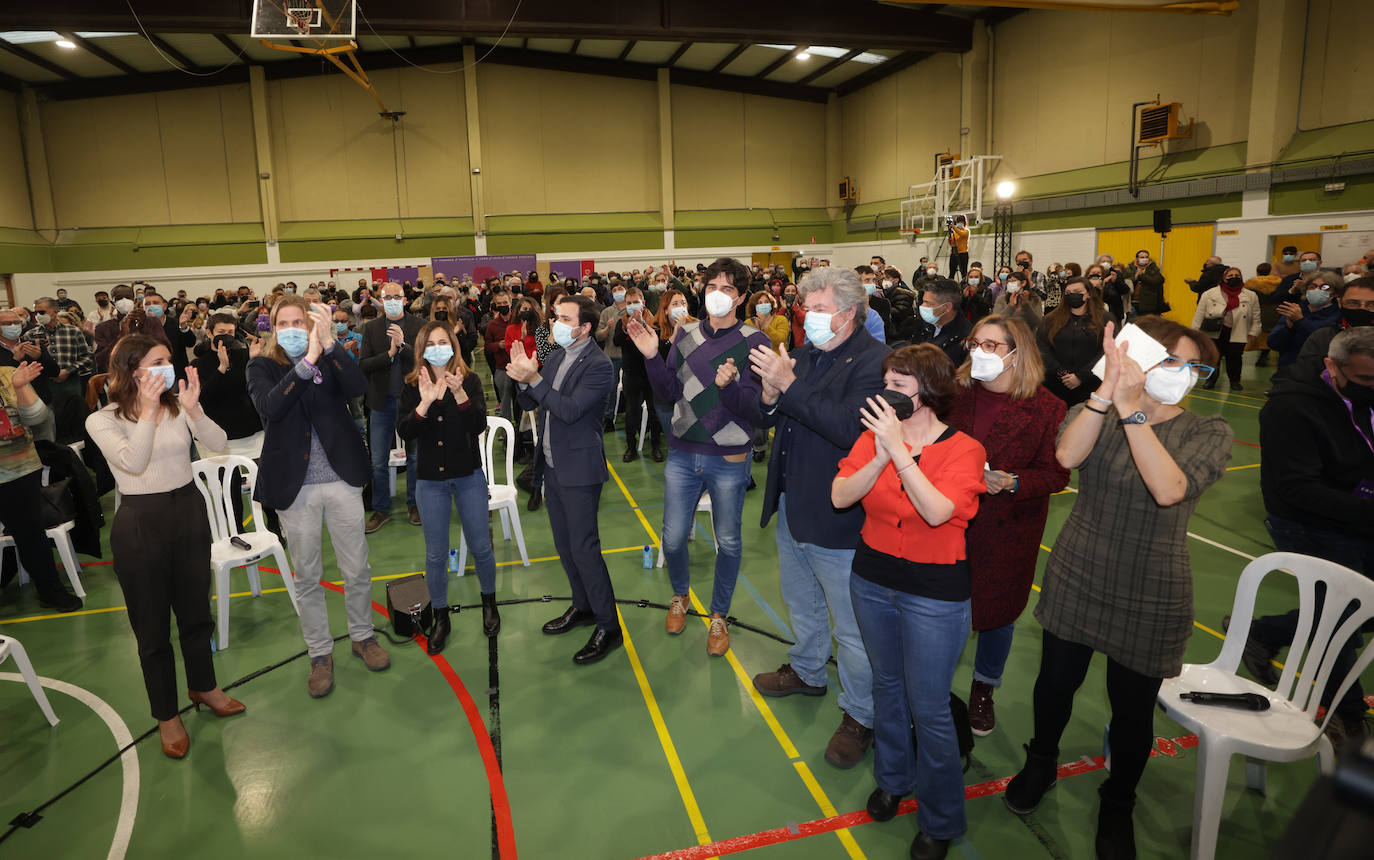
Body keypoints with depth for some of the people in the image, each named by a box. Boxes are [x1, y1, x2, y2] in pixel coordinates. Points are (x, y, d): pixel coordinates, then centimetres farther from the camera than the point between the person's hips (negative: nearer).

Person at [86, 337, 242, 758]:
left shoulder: (179, 405, 0)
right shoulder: (102, 420, -9)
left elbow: (218, 444, -14)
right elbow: (133, 462, -25)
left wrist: (193, 409, -28)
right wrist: (148, 412, -29)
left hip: (189, 512, 4)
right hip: (140, 524, -3)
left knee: (196, 611, 18)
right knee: (152, 626, 8)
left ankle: (203, 686, 40)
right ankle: (166, 714, 26)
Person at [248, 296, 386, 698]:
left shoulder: (331, 360, 2)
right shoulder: (262, 367, 0)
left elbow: (359, 387, -18)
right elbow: (269, 407, -21)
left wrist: (329, 344, -27)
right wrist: (306, 362, -29)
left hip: (342, 480, 1)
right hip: (296, 487, 0)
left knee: (357, 568, 11)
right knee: (307, 577, 11)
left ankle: (363, 635, 32)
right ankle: (320, 653, 27)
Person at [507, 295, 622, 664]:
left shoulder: (599, 365, -16)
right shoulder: (557, 356, 9)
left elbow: (569, 410, -24)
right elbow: (532, 404, 10)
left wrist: (534, 379, -25)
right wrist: (524, 379, -9)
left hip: (579, 467, -8)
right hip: (553, 464, 8)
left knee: (584, 547, -5)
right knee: (564, 543, 18)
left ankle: (608, 627, 7)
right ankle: (583, 606, 35)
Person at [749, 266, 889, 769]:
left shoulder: (874, 361, -17)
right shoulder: (805, 354, 7)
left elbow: (849, 428, -30)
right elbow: (769, 420, 9)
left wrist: (788, 385, -31)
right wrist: (770, 395, -13)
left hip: (838, 517, -8)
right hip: (792, 506, 8)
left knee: (851, 625, 6)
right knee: (800, 601, 27)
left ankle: (860, 715, 25)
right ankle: (807, 671, 50)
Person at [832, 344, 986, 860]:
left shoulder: (963, 450, -14)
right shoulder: (873, 435, -3)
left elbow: (937, 511, -30)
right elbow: (840, 496, -15)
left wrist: (899, 448, -32)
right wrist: (881, 456, -28)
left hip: (935, 594, -4)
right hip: (872, 578, 4)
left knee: (928, 708, 5)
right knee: (886, 684, 22)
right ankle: (892, 779, 46)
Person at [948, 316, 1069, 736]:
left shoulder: (1046, 407, -9)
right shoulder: (957, 394, -1)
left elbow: (1056, 473, -10)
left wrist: (1011, 483, -25)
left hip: (1008, 528, -2)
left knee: (998, 606, 12)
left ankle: (984, 689, 38)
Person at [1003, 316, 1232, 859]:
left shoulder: (1209, 433, -8)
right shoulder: (1094, 410, -4)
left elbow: (1168, 489, -29)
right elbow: (1067, 455, -27)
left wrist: (1131, 408, -33)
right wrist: (1109, 387, -35)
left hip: (1150, 599, -1)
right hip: (1076, 580, 2)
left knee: (1132, 711, 13)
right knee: (1056, 684, 17)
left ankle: (1117, 806, 41)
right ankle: (1041, 764, 47)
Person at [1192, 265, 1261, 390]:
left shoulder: (1251, 296, 6)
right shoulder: (1209, 294, 1)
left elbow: (1255, 317, 11)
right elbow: (1199, 314, 2)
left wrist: (1252, 333, 5)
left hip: (1237, 334, 1)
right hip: (1214, 332, -1)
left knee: (1235, 357, 3)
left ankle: (1235, 381, 20)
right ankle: (1211, 379, 18)